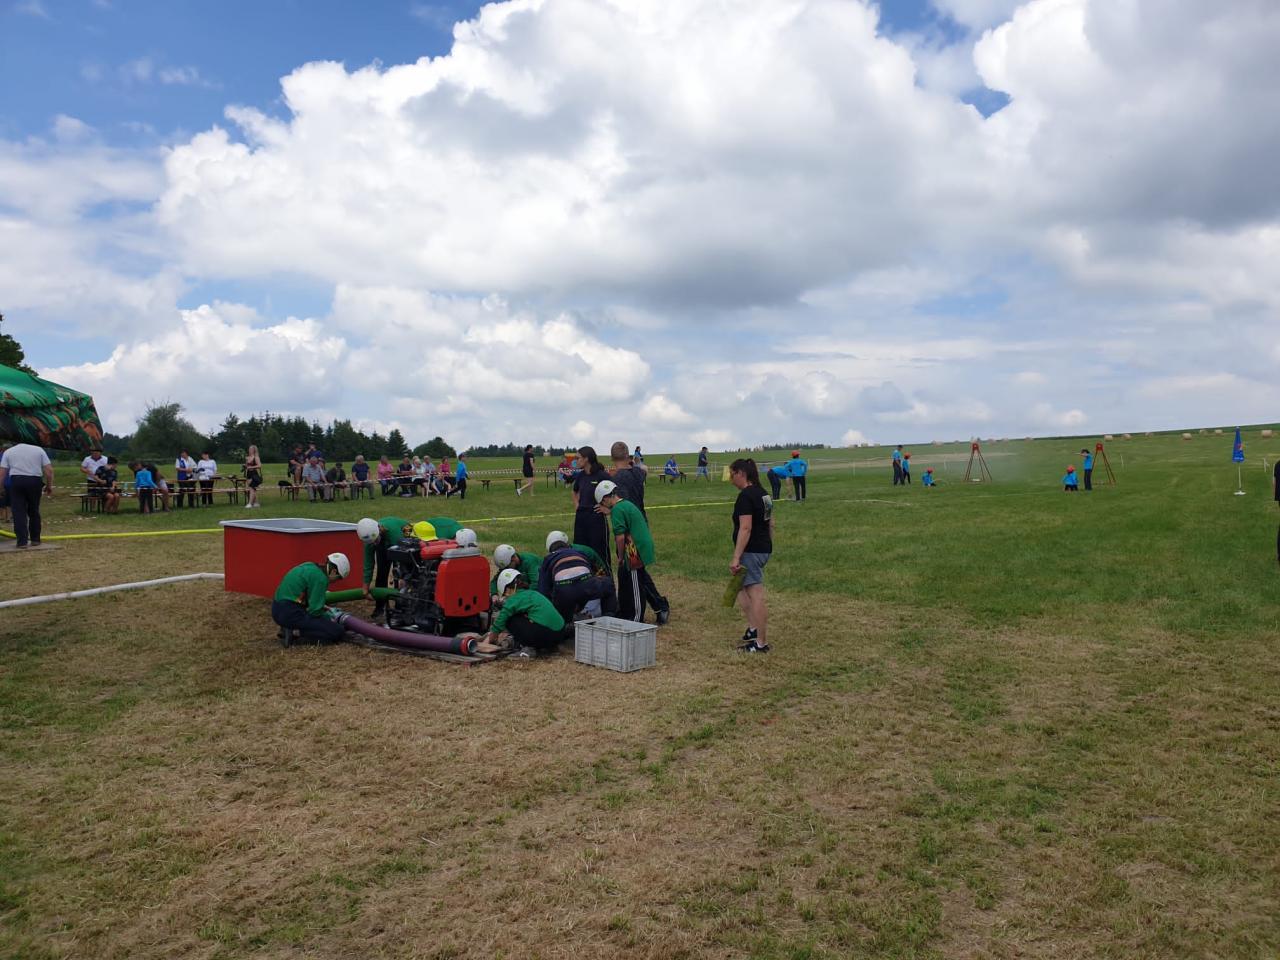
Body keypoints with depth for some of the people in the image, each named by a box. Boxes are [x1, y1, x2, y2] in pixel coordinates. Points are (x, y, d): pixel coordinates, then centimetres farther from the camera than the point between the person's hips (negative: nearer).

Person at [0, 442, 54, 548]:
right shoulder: (39, 449, 14)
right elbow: (49, 470, 4)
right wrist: (49, 485, 11)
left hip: (16, 481, -1)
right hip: (34, 481, 1)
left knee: (19, 512, 2)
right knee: (34, 511, 14)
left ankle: (22, 541, -2)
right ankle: (35, 539, 20)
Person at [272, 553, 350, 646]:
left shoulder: (309, 566, 11)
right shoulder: (321, 578, -14)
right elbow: (315, 611, -14)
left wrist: (322, 608, 17)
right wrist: (328, 618, 5)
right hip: (291, 614, -10)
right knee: (338, 632, -9)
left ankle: (289, 629, 12)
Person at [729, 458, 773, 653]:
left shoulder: (745, 496, -16)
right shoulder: (763, 494, 13)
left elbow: (745, 528, -23)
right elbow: (770, 524, 18)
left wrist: (736, 558, -23)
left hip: (751, 551, -10)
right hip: (764, 549, 10)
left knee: (756, 596, -6)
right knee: (740, 587, 21)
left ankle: (761, 643, -2)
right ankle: (753, 628, 20)